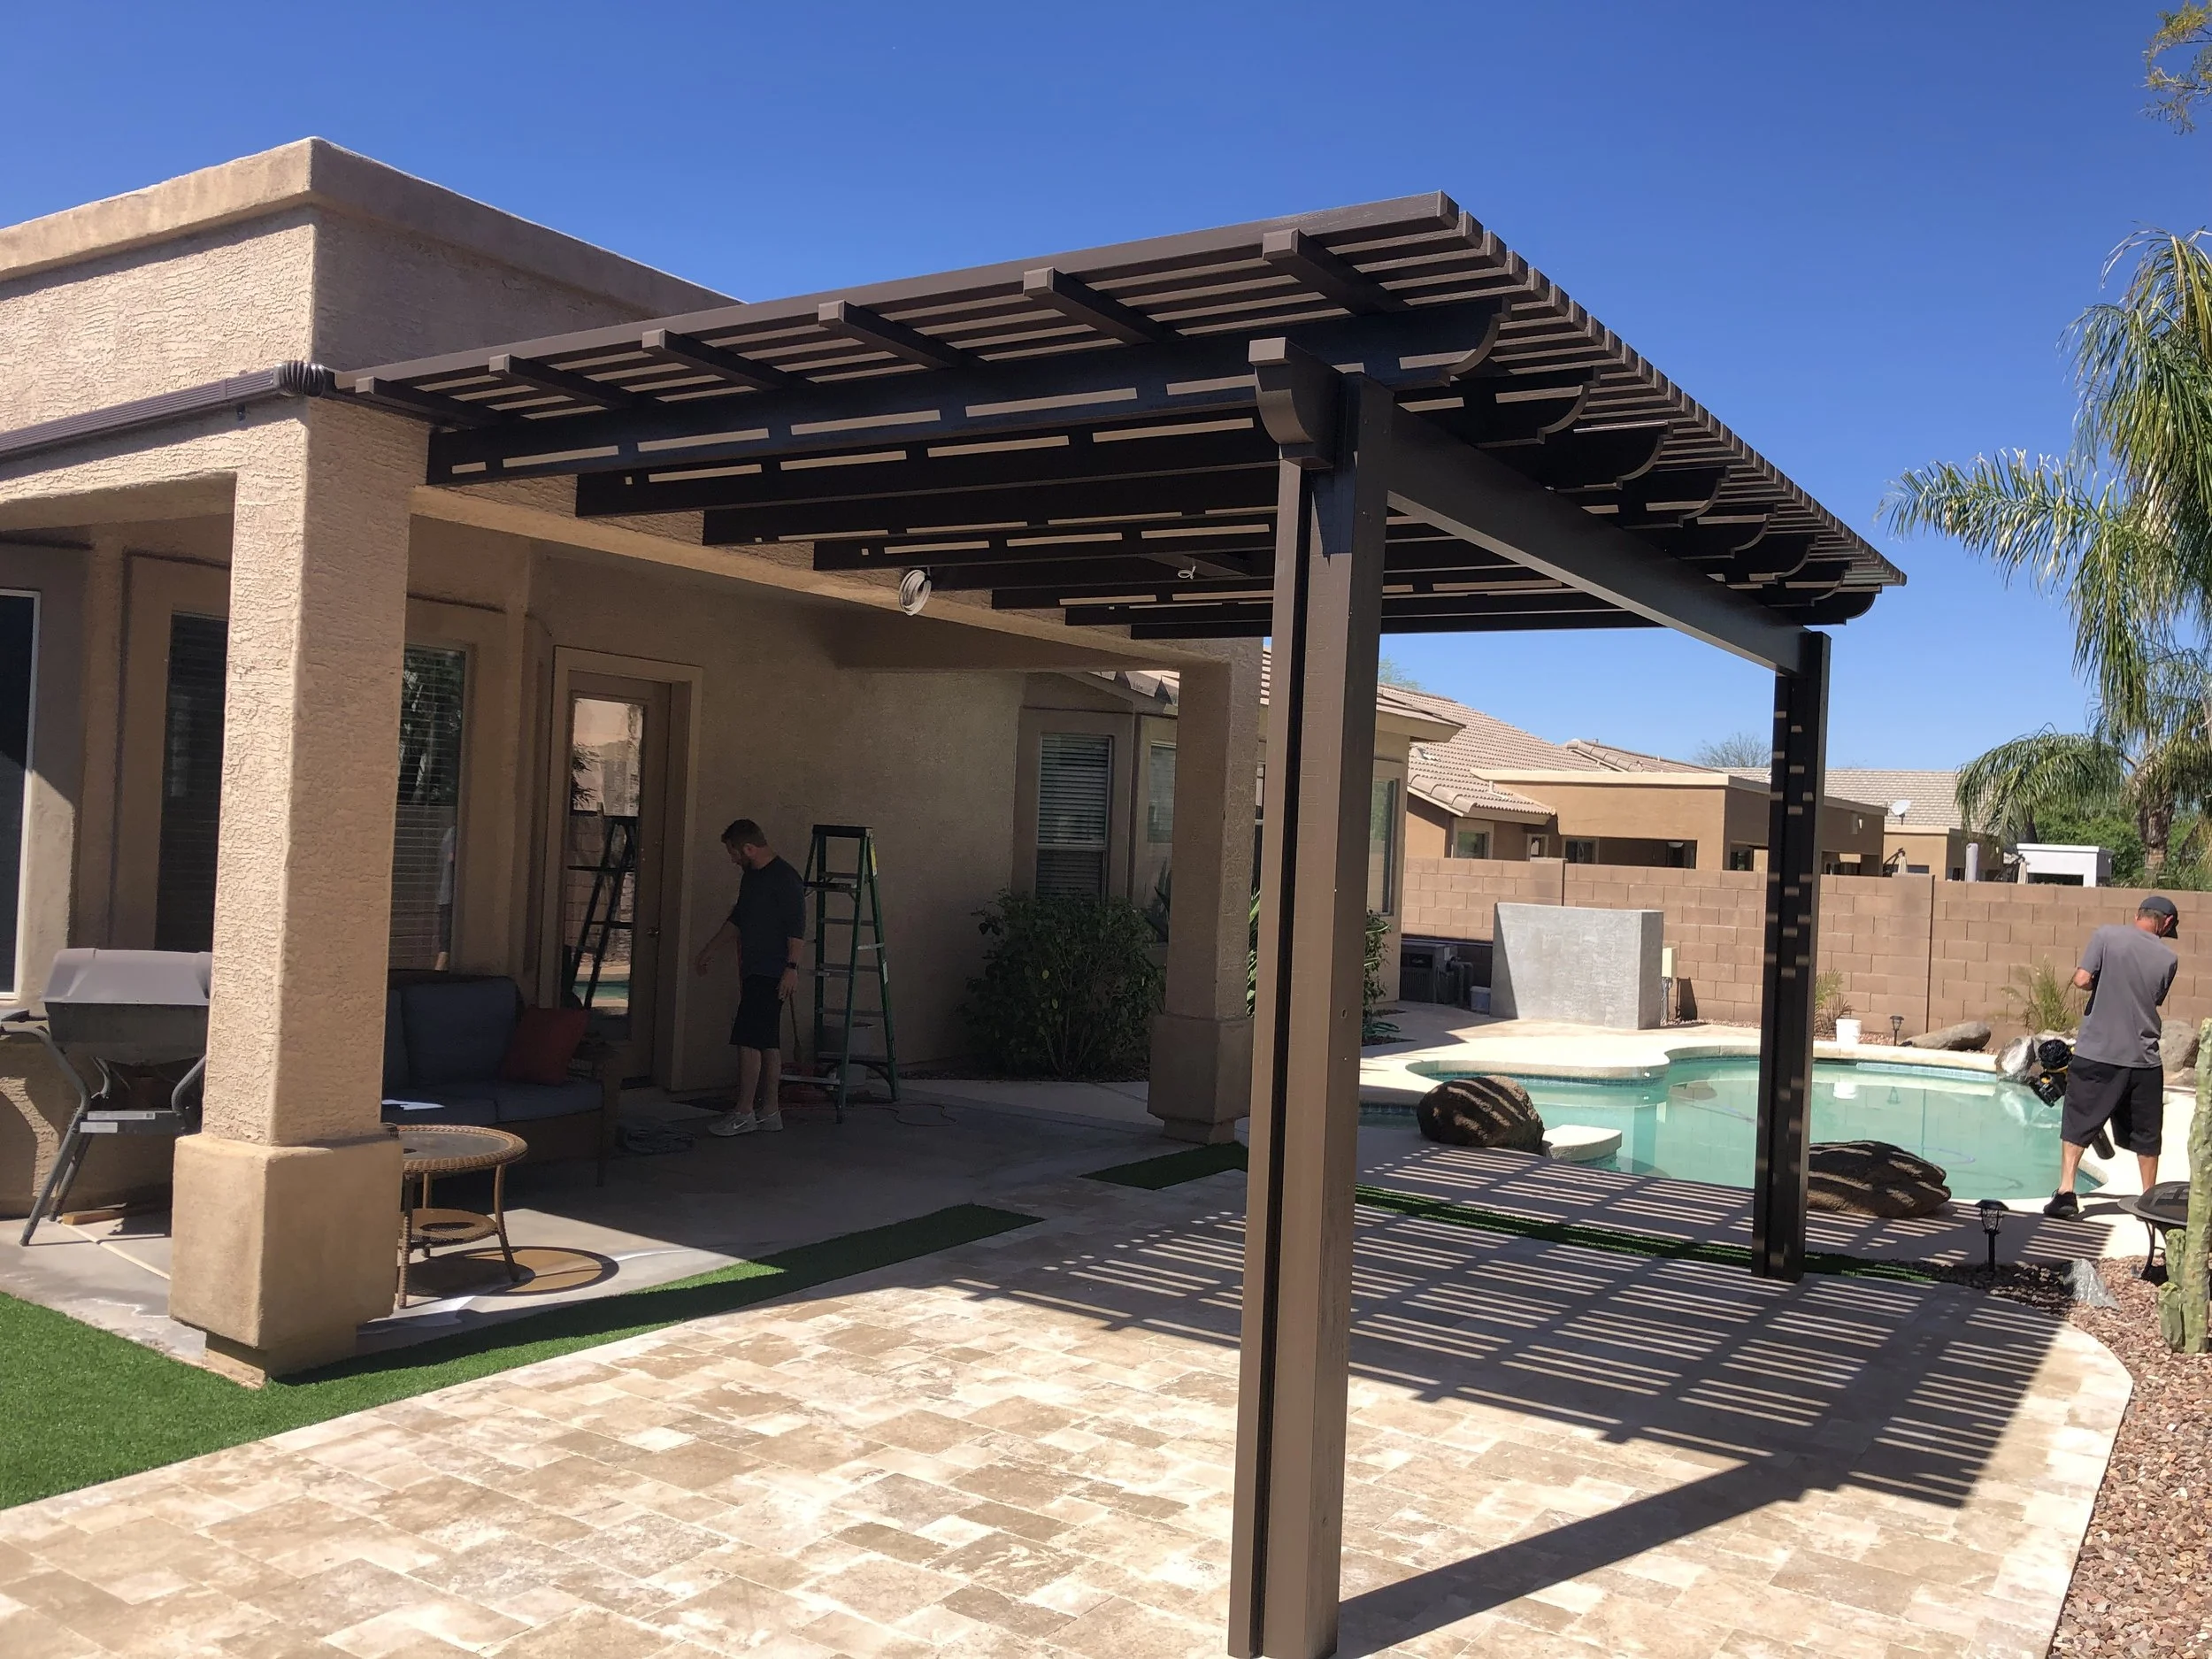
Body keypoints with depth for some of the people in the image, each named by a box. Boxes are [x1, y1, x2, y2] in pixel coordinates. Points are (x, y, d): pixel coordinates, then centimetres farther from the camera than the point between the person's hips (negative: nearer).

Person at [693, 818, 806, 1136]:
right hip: (754, 971, 9)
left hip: (771, 974, -9)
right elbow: (737, 919, 27)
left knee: (748, 1038, -10)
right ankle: (770, 1111, 14)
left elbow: (797, 926, -18)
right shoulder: (751, 876, 16)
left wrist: (792, 968, -23)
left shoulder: (785, 878, -14)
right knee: (766, 1041, 10)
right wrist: (709, 952, 32)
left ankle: (743, 1113, -5)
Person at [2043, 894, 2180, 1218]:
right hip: (2144, 1058, 2)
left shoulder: (2107, 936, -5)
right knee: (2146, 1133, 16)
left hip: (2096, 1053, -2)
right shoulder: (2168, 958, 2)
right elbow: (2155, 1000, 11)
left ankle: (2066, 1190, -3)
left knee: (2078, 1123, 7)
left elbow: (2081, 980, -12)